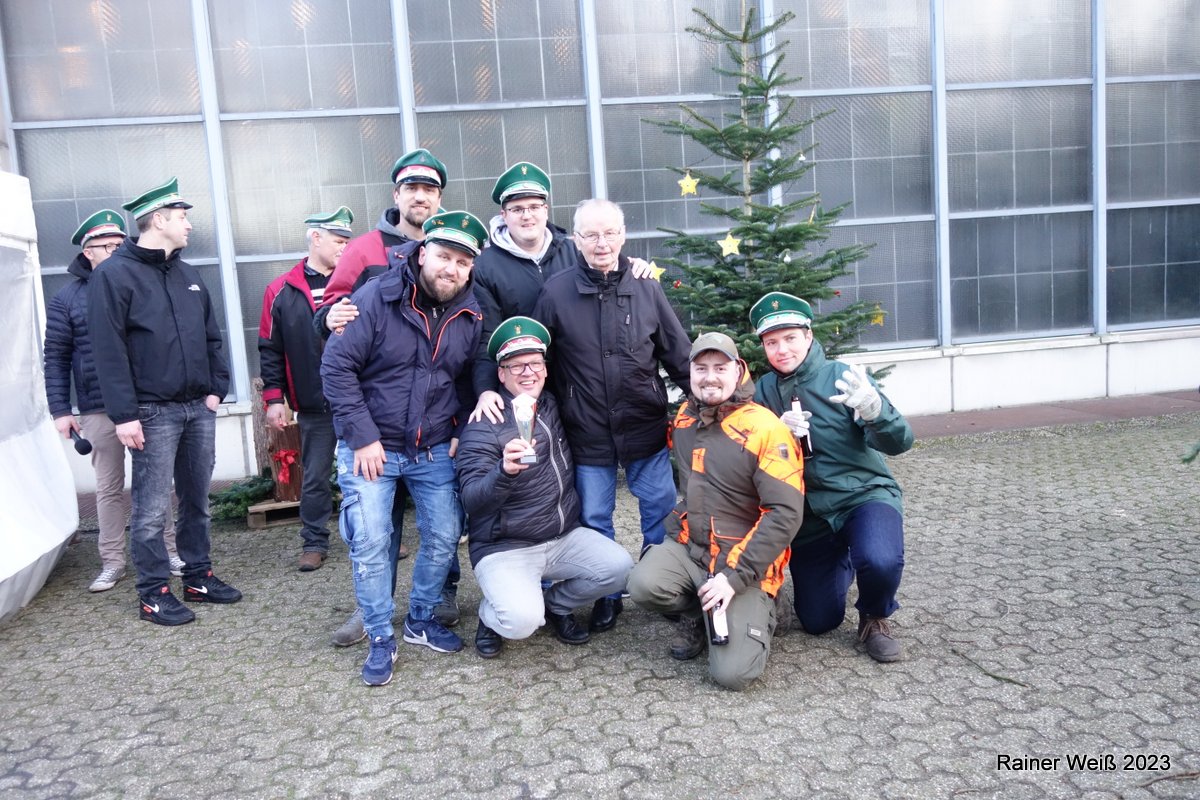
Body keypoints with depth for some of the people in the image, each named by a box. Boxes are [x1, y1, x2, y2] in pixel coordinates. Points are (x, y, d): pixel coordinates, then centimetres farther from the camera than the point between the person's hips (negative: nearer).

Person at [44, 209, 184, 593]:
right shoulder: (67, 298, 2)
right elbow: (56, 359, 3)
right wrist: (61, 410, -3)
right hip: (98, 410, 0)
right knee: (109, 488, 8)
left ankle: (168, 551, 19)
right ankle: (112, 561, 18)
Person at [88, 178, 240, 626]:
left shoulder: (187, 275, 15)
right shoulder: (115, 274, -7)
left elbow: (211, 337, 18)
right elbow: (109, 350, -12)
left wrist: (216, 388, 7)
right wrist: (124, 414, -16)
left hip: (199, 409, 7)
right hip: (153, 413, -6)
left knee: (197, 500, 14)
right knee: (152, 509, 0)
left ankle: (198, 576, 25)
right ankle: (154, 592, 11)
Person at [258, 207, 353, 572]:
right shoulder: (281, 291, 3)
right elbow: (270, 350, 4)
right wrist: (274, 398, 0)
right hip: (313, 405, 0)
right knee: (315, 477, 10)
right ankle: (314, 543, 24)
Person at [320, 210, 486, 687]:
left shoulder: (471, 315, -1)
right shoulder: (376, 298, -13)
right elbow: (336, 367, -14)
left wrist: (462, 431, 2)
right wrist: (363, 438, -16)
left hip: (435, 450, 4)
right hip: (370, 446, -3)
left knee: (444, 538, 7)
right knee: (370, 543, -4)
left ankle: (421, 620, 29)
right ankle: (381, 640, 14)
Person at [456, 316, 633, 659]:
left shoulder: (555, 408, 5)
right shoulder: (484, 425, -13)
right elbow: (472, 500, -23)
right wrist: (505, 472, -43)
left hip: (564, 537, 6)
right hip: (504, 548, -5)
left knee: (618, 567, -16)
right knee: (522, 621, -28)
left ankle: (555, 604, 13)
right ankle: (491, 614, 10)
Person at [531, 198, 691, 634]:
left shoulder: (646, 288, -1)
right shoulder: (556, 292, -6)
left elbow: (678, 354, 5)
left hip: (645, 426, 1)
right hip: (587, 431, -1)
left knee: (662, 508, 11)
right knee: (594, 518, 11)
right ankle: (607, 594, 31)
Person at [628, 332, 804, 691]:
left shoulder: (767, 429, -14)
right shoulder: (684, 417, 5)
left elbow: (785, 513, -19)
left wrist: (736, 575, -21)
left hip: (744, 562, -5)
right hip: (688, 547, 5)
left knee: (732, 672, -18)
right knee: (644, 585, -27)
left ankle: (757, 612, 15)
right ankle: (697, 614, 7)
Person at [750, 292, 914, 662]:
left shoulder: (842, 376, -11)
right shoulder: (764, 391, -1)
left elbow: (899, 443, -16)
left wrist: (873, 408, -37)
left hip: (865, 494, -3)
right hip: (809, 514, 3)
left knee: (880, 562, -36)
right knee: (817, 622, 8)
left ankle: (874, 618, 0)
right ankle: (842, 562, 41)